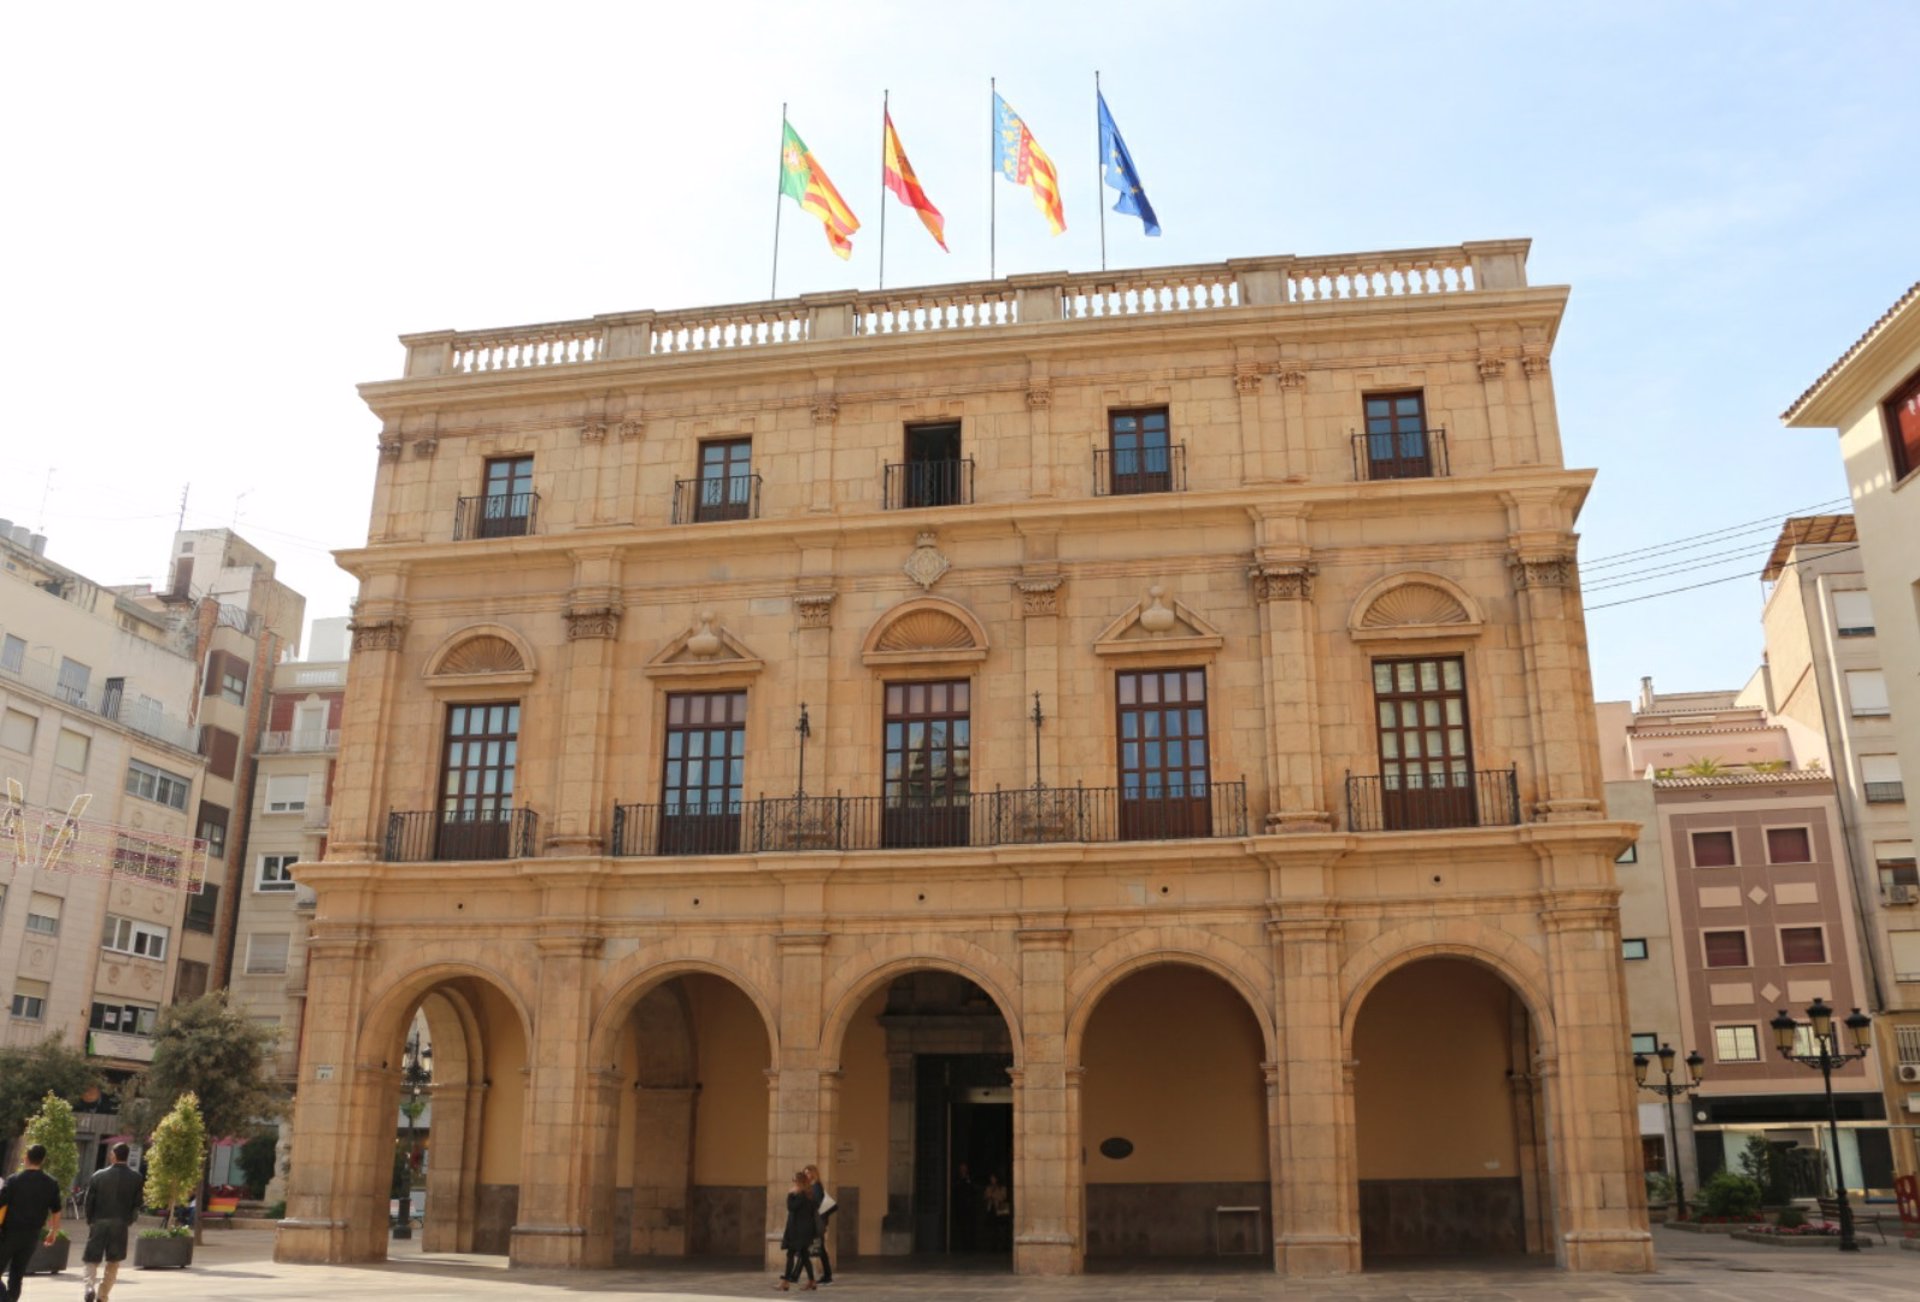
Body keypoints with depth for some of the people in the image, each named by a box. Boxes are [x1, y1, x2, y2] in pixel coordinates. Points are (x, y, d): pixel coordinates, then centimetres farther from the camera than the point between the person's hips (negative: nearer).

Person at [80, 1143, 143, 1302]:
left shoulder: (99, 1175, -3)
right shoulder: (135, 1178, -1)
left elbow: (88, 1201, -1)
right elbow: (138, 1204, 0)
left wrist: (90, 1220, 13)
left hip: (99, 1223, 0)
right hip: (120, 1223, 0)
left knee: (92, 1259, 9)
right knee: (113, 1263, 12)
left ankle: (89, 1285, -16)